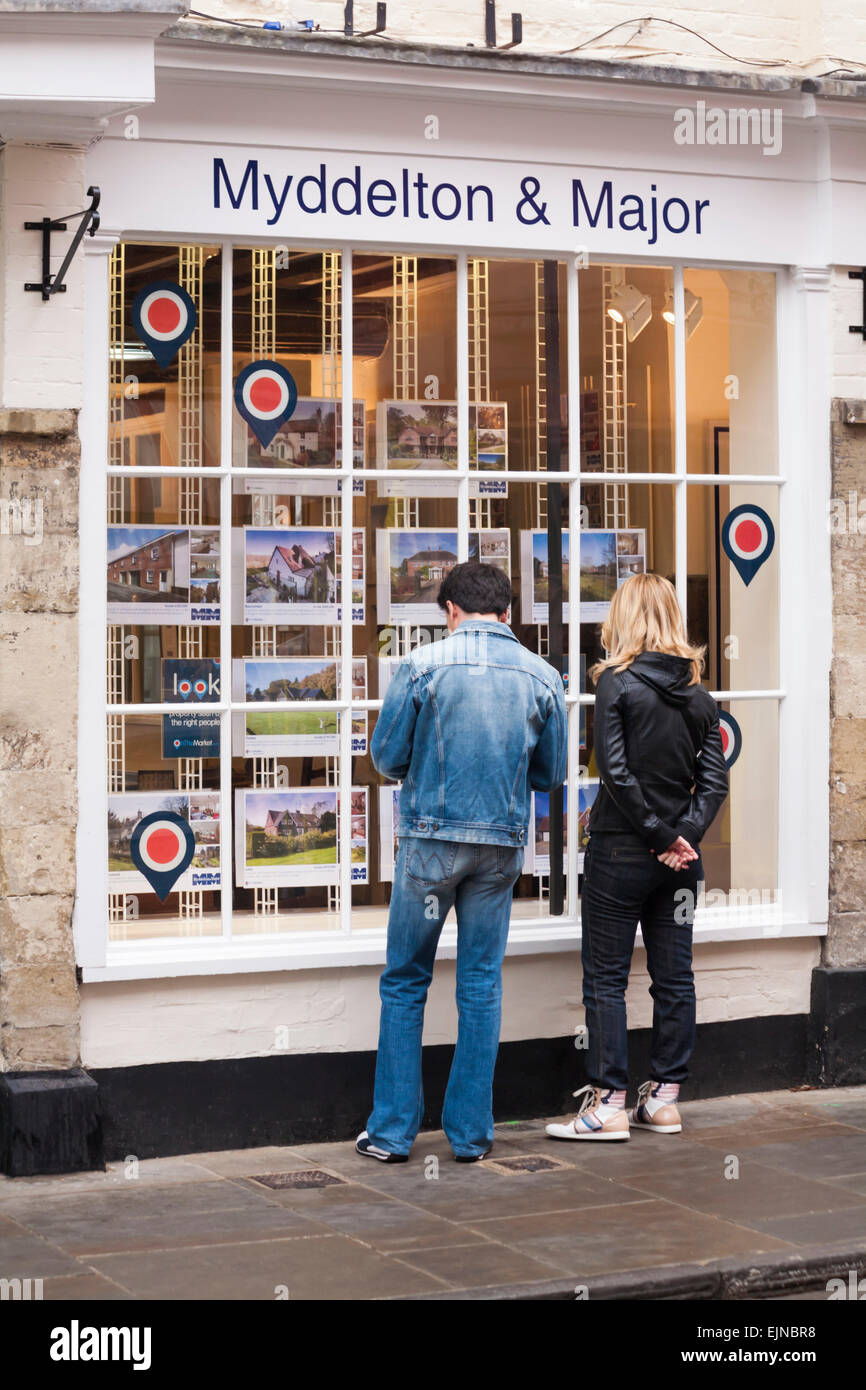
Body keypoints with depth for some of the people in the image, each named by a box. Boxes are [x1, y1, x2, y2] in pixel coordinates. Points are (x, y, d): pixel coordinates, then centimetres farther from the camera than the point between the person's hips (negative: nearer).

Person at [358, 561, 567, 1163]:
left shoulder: (422, 666, -7)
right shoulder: (542, 677, 1)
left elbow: (387, 757, -2)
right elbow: (551, 774, 8)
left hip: (431, 837, -2)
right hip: (502, 844, 2)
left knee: (405, 983, 8)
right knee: (482, 987, 9)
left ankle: (393, 1130, 9)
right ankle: (471, 1132, 12)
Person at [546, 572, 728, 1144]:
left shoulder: (618, 683, -10)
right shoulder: (698, 694, 6)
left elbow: (615, 770, -16)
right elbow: (715, 780, 0)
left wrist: (660, 836, -11)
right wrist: (684, 835, -7)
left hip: (622, 853, -5)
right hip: (680, 859, 5)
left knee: (606, 979, 1)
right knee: (674, 976, 10)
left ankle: (609, 1103, 0)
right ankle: (666, 1097, 15)